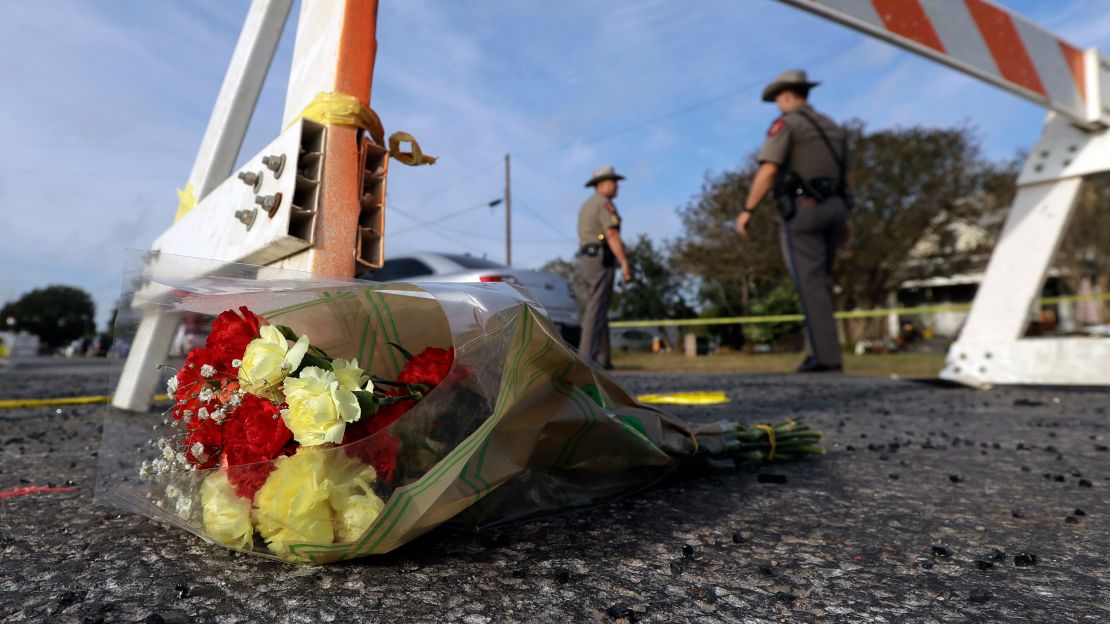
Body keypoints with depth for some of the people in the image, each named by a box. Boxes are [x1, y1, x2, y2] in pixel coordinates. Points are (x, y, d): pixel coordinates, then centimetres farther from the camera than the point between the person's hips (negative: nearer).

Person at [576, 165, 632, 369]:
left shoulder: (586, 207, 23)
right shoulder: (605, 204, -8)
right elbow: (612, 236, -19)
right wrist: (625, 264, -23)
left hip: (586, 262, 9)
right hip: (601, 262, -9)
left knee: (599, 310, 11)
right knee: (596, 311, -11)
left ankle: (603, 359, 12)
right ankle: (587, 357, -15)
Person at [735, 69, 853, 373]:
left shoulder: (785, 123, -3)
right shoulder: (832, 127, 22)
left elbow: (768, 171, -14)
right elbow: (844, 176, 21)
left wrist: (747, 210, -9)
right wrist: (844, 219, 23)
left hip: (803, 211, -7)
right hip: (832, 210, 8)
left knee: (810, 284, -9)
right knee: (817, 282, 13)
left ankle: (825, 355, -13)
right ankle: (820, 350, 9)